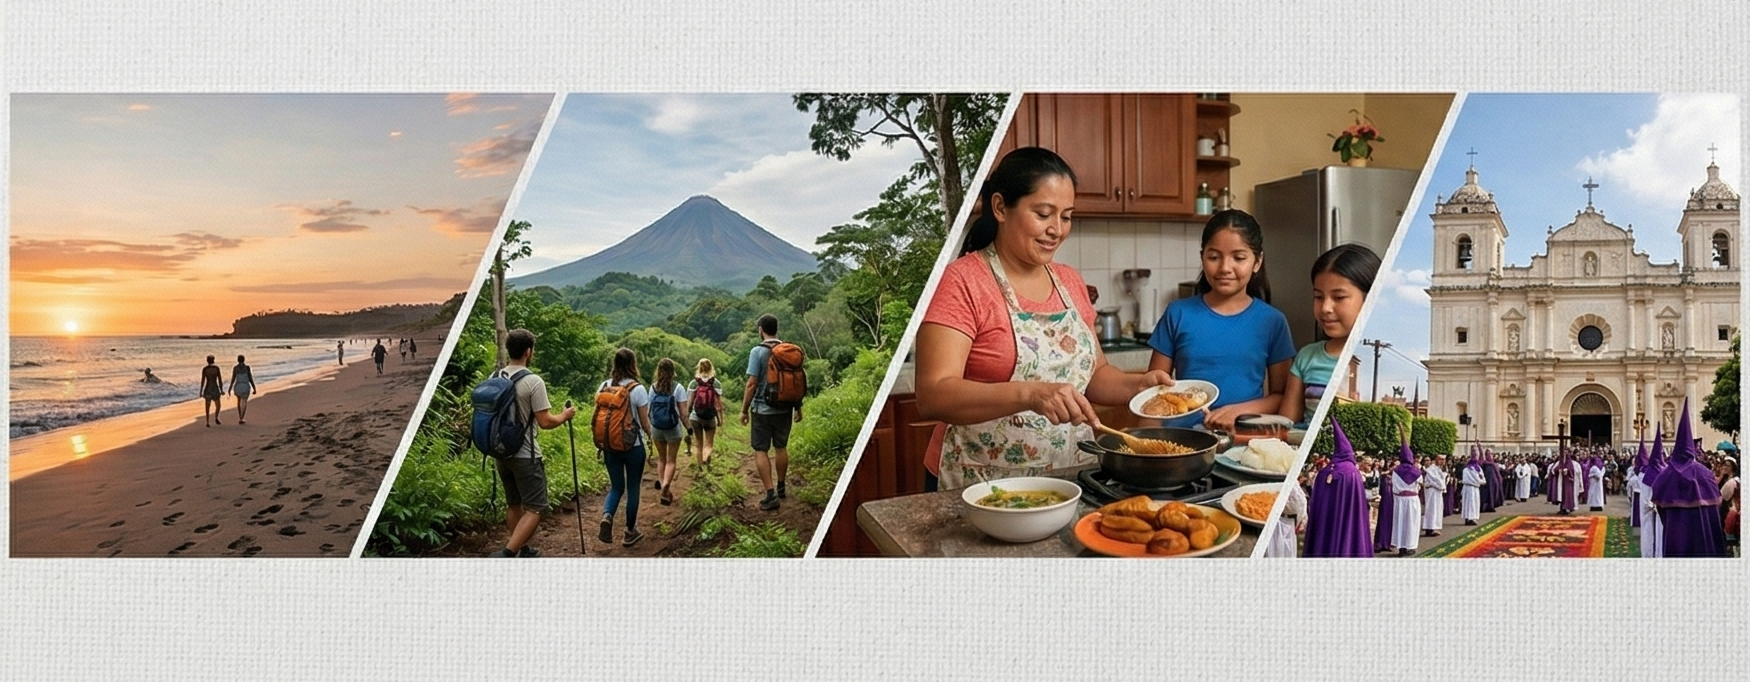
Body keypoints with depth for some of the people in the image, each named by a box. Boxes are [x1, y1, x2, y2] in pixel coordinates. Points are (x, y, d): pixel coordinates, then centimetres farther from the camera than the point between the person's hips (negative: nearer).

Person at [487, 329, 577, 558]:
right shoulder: (533, 381, -17)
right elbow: (545, 422, -17)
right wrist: (564, 416, 2)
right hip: (525, 455, -8)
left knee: (513, 503, 19)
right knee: (535, 508, -4)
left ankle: (522, 549, 28)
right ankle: (506, 554, -17)